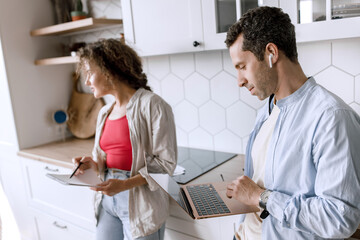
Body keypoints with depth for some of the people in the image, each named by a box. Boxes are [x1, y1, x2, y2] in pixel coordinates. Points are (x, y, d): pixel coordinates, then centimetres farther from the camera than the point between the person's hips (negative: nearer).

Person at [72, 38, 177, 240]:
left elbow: (165, 162, -14)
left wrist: (125, 184, -22)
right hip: (108, 200, 6)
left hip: (140, 202, -6)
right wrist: (93, 164, -2)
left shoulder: (151, 104, -12)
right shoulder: (105, 113, 10)